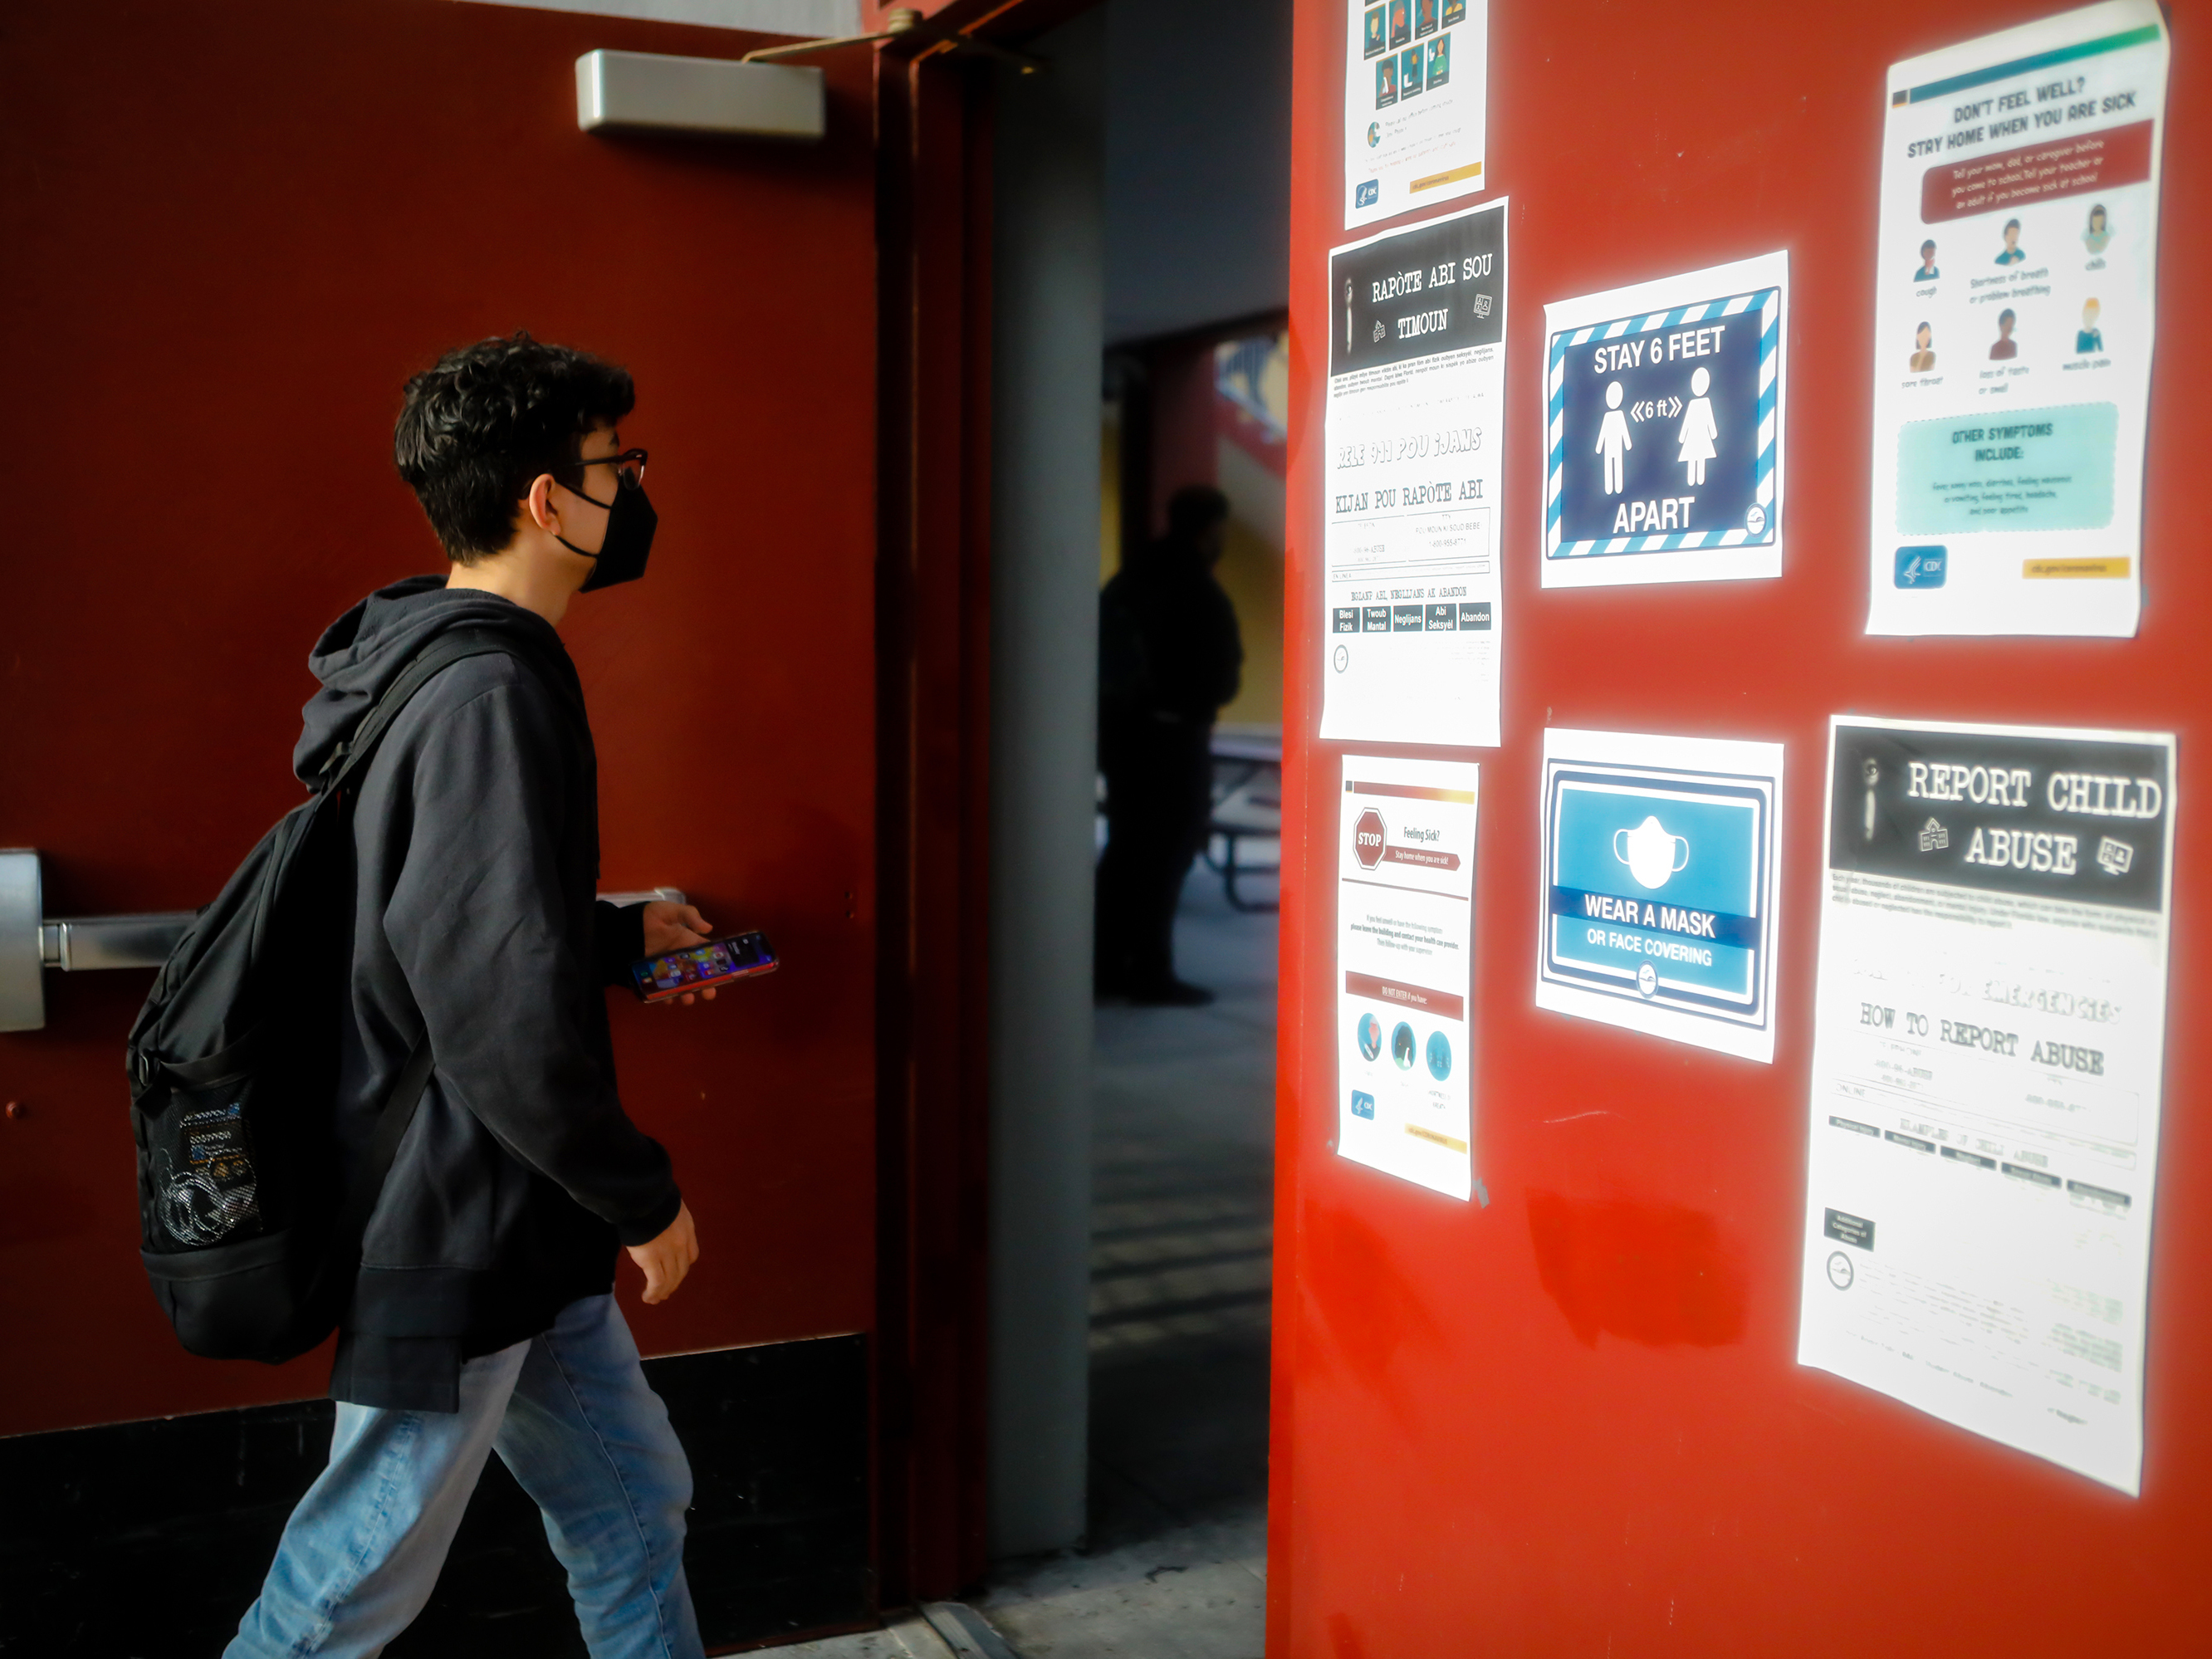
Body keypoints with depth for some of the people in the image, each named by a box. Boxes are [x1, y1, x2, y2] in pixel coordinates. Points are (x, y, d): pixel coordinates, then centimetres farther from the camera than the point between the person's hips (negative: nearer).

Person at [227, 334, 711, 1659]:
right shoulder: (491, 693, -25)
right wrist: (643, 1196, -17)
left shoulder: (444, 665, 8)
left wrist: (621, 935, 14)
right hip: (452, 1232, -10)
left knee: (632, 1500, 19)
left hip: (514, 1221, 10)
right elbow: (507, 1014, -30)